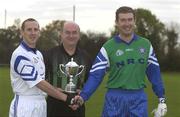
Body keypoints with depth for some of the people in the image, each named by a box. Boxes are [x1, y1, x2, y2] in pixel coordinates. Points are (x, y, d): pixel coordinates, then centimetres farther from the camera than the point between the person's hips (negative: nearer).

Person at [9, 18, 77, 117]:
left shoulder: (39, 54, 15)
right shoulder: (20, 55, -14)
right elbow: (39, 83, -18)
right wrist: (66, 98, -17)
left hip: (41, 104, 8)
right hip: (25, 106, -8)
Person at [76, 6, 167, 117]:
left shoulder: (146, 45, 6)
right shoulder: (108, 47, -2)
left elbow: (154, 73, 10)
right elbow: (95, 75, -5)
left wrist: (162, 98, 6)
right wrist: (83, 96, -19)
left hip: (139, 99, 2)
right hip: (115, 99, -2)